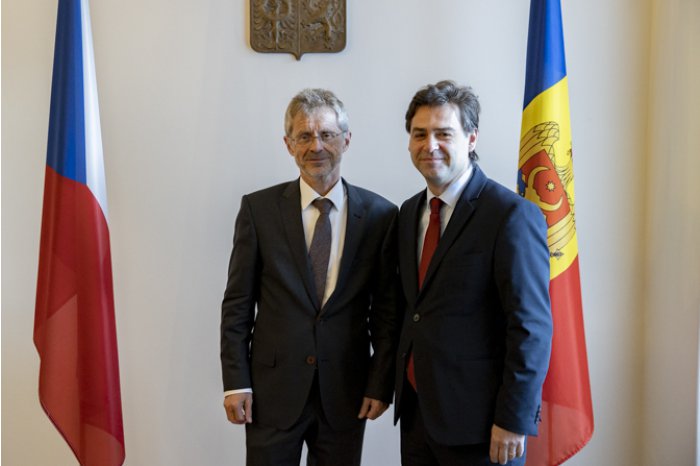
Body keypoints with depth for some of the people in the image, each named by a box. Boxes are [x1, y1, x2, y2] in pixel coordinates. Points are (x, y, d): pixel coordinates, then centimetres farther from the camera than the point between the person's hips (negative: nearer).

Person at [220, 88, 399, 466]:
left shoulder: (380, 215, -2)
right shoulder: (258, 208, -3)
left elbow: (387, 308, 1)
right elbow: (237, 303, -1)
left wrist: (381, 383, -1)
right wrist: (235, 382, -4)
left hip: (346, 392, 1)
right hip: (272, 390, 0)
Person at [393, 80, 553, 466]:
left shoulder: (512, 215, -15)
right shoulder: (410, 212, 8)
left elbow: (531, 328, -17)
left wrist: (514, 421, -17)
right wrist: (401, 385, 12)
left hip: (479, 421, -6)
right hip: (415, 409, 6)